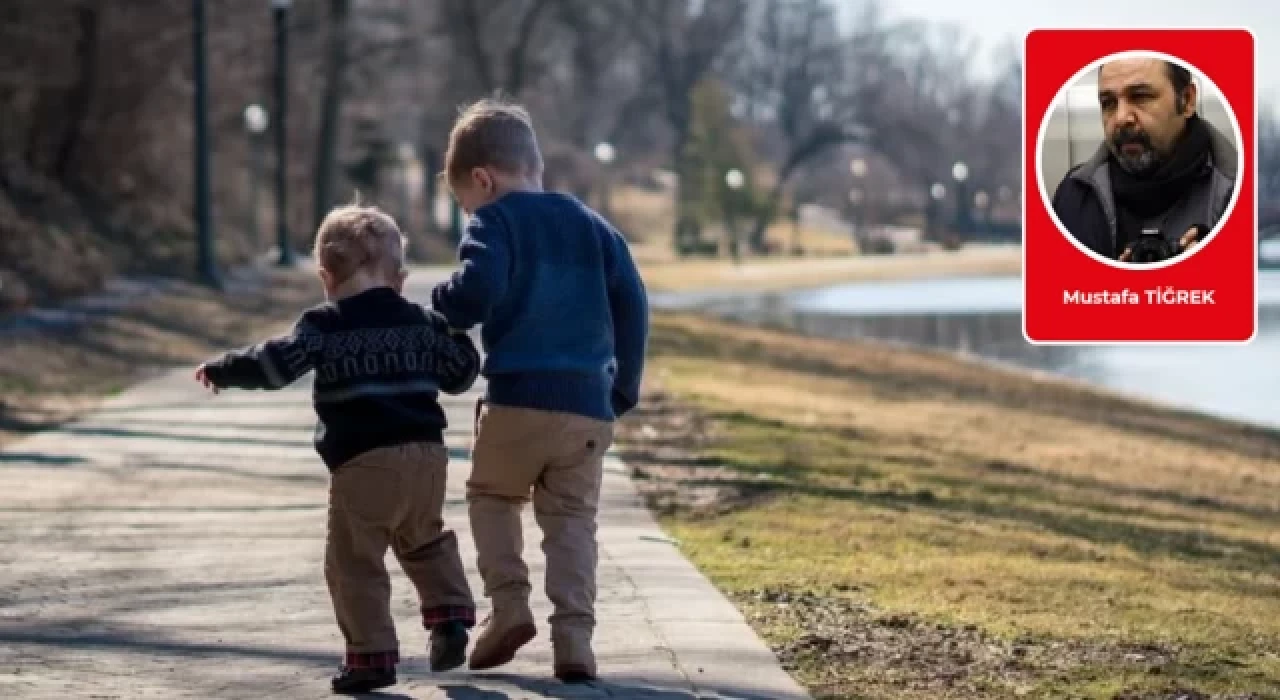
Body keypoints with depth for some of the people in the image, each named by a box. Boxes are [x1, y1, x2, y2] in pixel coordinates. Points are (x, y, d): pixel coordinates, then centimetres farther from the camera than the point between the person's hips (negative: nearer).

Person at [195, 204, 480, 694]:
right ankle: (450, 613, 12)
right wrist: (455, 336, 38)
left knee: (354, 562, 1)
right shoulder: (422, 323, 12)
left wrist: (222, 370, 2)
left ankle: (372, 656, -3)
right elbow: (460, 375, 20)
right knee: (425, 541, 28)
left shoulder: (324, 326, -2)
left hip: (363, 462, -5)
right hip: (427, 453, 5)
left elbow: (277, 364, -11)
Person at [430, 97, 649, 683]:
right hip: (590, 404, 4)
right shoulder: (593, 227, 17)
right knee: (573, 519, 10)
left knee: (491, 495, 18)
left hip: (518, 397, -4)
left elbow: (477, 290, -18)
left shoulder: (495, 223, 0)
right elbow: (633, 307, 12)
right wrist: (624, 389, 18)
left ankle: (509, 603, 2)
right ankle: (573, 635, -5)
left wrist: (437, 313, 3)